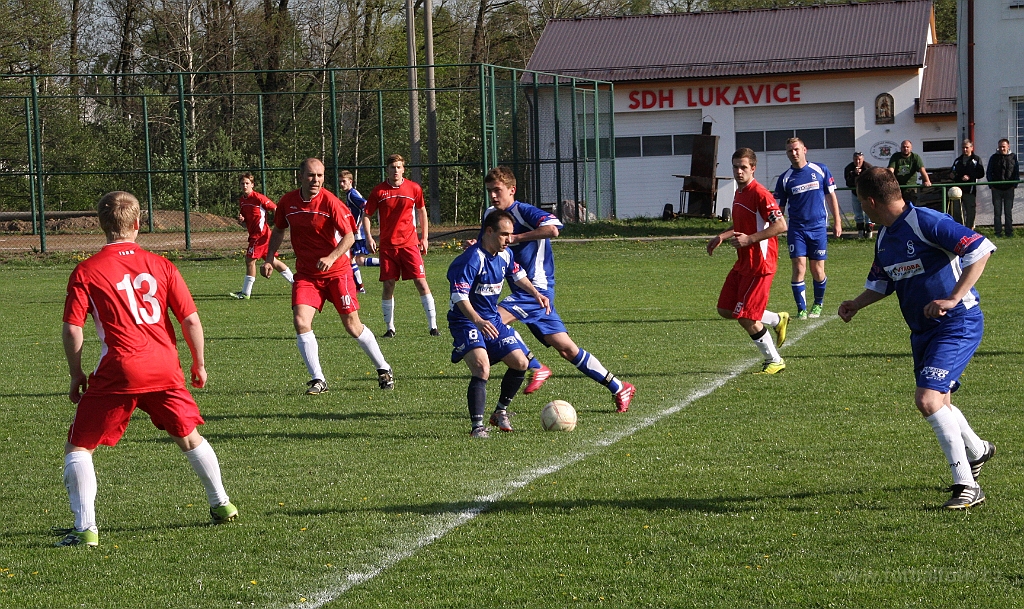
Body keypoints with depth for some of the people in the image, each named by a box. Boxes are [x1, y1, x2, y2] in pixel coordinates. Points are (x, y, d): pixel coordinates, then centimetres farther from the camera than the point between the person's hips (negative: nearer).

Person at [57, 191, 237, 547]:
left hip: (118, 372, -3)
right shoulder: (159, 265, 7)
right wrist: (199, 364, 17)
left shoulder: (86, 271, -1)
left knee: (78, 447, 7)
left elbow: (72, 331, -5)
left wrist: (76, 376, 7)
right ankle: (222, 505, 34)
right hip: (165, 368, 3)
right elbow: (191, 320, 4)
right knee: (189, 437, 26)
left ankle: (86, 528, -5)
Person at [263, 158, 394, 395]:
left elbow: (349, 236, -14)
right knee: (300, 321, -15)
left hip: (336, 272, -3)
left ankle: (383, 369, 24)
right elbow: (279, 230, 17)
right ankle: (318, 380, -6)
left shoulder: (330, 202, -15)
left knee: (352, 325, 3)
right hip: (306, 274, 3)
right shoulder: (287, 202, -2)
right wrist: (269, 259, 6)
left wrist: (331, 258, -28)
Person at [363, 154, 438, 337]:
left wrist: (424, 237, 13)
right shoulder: (378, 191, -1)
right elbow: (367, 215, 6)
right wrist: (368, 236, -9)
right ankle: (390, 327, 11)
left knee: (421, 281, -6)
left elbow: (422, 211, 15)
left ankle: (433, 325, -1)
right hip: (387, 245, 0)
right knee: (388, 285, 1)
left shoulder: (414, 188, 1)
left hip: (409, 243, 0)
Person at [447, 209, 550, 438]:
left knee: (520, 363, 5)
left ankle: (500, 412, 25)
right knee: (482, 367, -26)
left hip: (492, 320, 8)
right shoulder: (471, 259, -24)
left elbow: (517, 275, 25)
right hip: (466, 322, -8)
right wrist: (478, 321, -46)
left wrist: (536, 294, 12)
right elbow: (460, 297, -32)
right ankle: (477, 426, -22)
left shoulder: (505, 255, 2)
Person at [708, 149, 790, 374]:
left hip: (759, 263, -10)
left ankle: (774, 360, 9)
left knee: (746, 318, -7)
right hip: (743, 263, 10)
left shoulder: (760, 194, -17)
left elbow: (780, 226, -24)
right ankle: (777, 320, 24)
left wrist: (749, 239, -26)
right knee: (725, 310, 10)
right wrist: (722, 236, 14)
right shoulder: (739, 193, 12)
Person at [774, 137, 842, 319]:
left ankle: (818, 304, 26)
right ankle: (801, 309, 1)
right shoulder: (785, 178, 3)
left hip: (818, 227, 0)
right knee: (799, 269, -8)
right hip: (796, 229, 0)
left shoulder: (820, 170, 2)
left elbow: (831, 196, 8)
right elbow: (779, 207, 7)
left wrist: (837, 221, 5)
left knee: (817, 271, 3)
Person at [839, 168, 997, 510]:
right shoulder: (884, 238, 9)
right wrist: (855, 305, 5)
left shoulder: (926, 222, -19)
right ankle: (977, 452, 50)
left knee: (928, 399, -22)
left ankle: (967, 486, -16)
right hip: (923, 329, 9)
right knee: (937, 404, 20)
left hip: (958, 324, -9)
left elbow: (981, 250, -22)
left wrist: (953, 299, -26)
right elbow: (881, 282, 24)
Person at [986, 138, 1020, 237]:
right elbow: (988, 173, 9)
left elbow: (1017, 172, 9)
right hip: (996, 189, 0)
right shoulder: (994, 158, 5)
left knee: (1008, 212, 4)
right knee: (997, 212, 1)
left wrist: (1014, 185, -2)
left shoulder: (1013, 157, 6)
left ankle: (1009, 232, 9)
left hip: (1009, 189, 0)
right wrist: (991, 185, -2)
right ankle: (998, 232, 5)